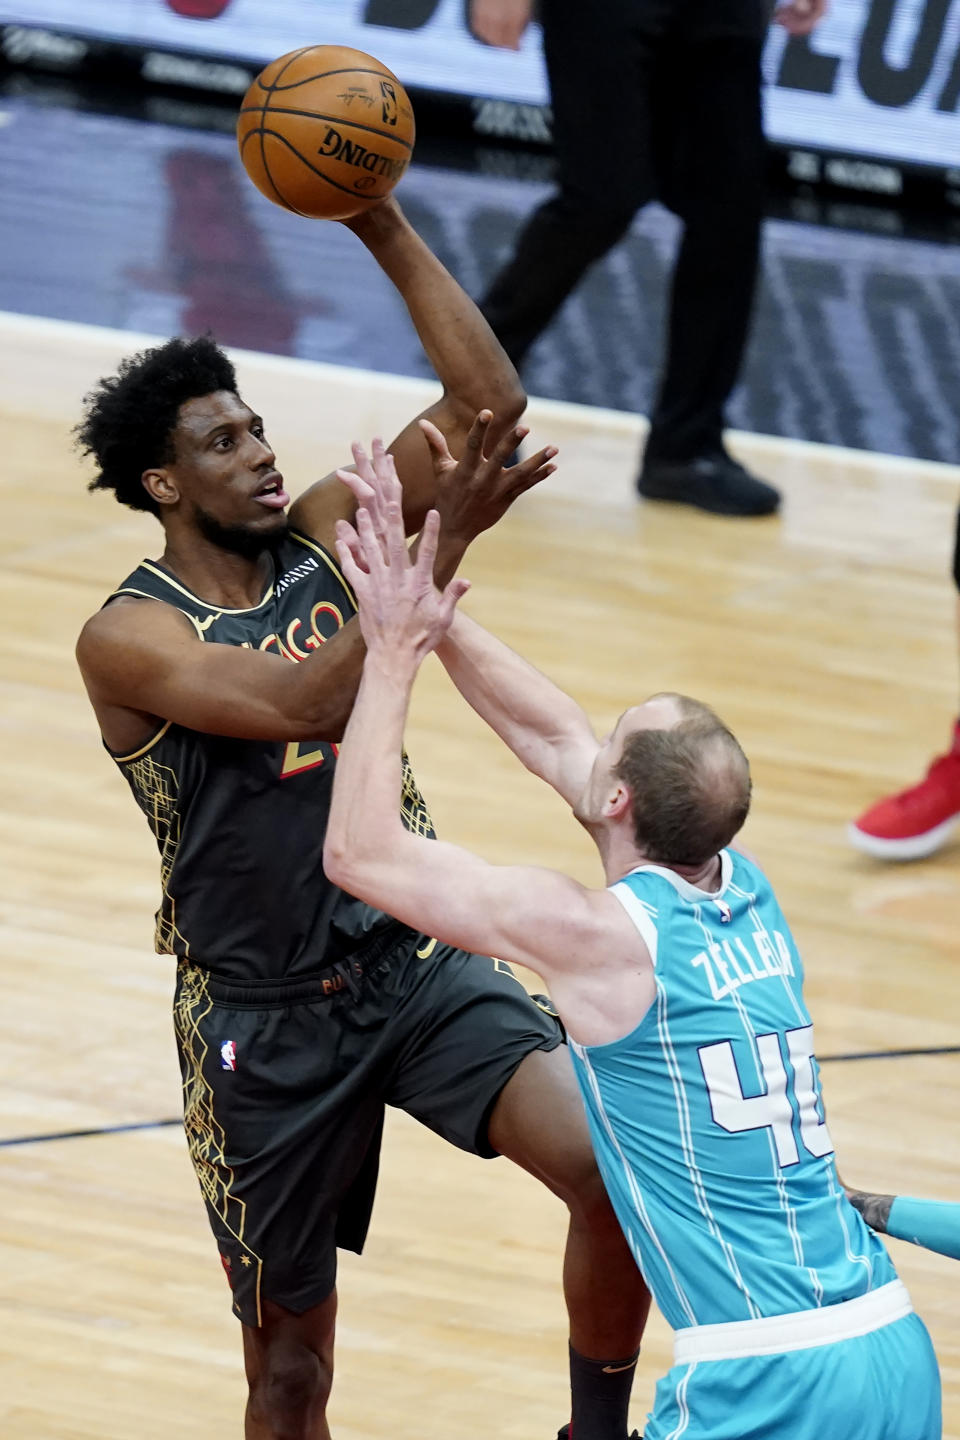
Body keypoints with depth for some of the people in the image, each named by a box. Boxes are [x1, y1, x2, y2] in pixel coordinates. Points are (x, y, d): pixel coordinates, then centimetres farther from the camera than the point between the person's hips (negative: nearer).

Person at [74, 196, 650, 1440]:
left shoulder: (322, 534, 1)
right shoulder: (128, 638, -15)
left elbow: (486, 402, -7)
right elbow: (300, 703, -32)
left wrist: (386, 231, -16)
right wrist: (446, 538, -39)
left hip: (416, 964, 4)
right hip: (266, 1021, -3)